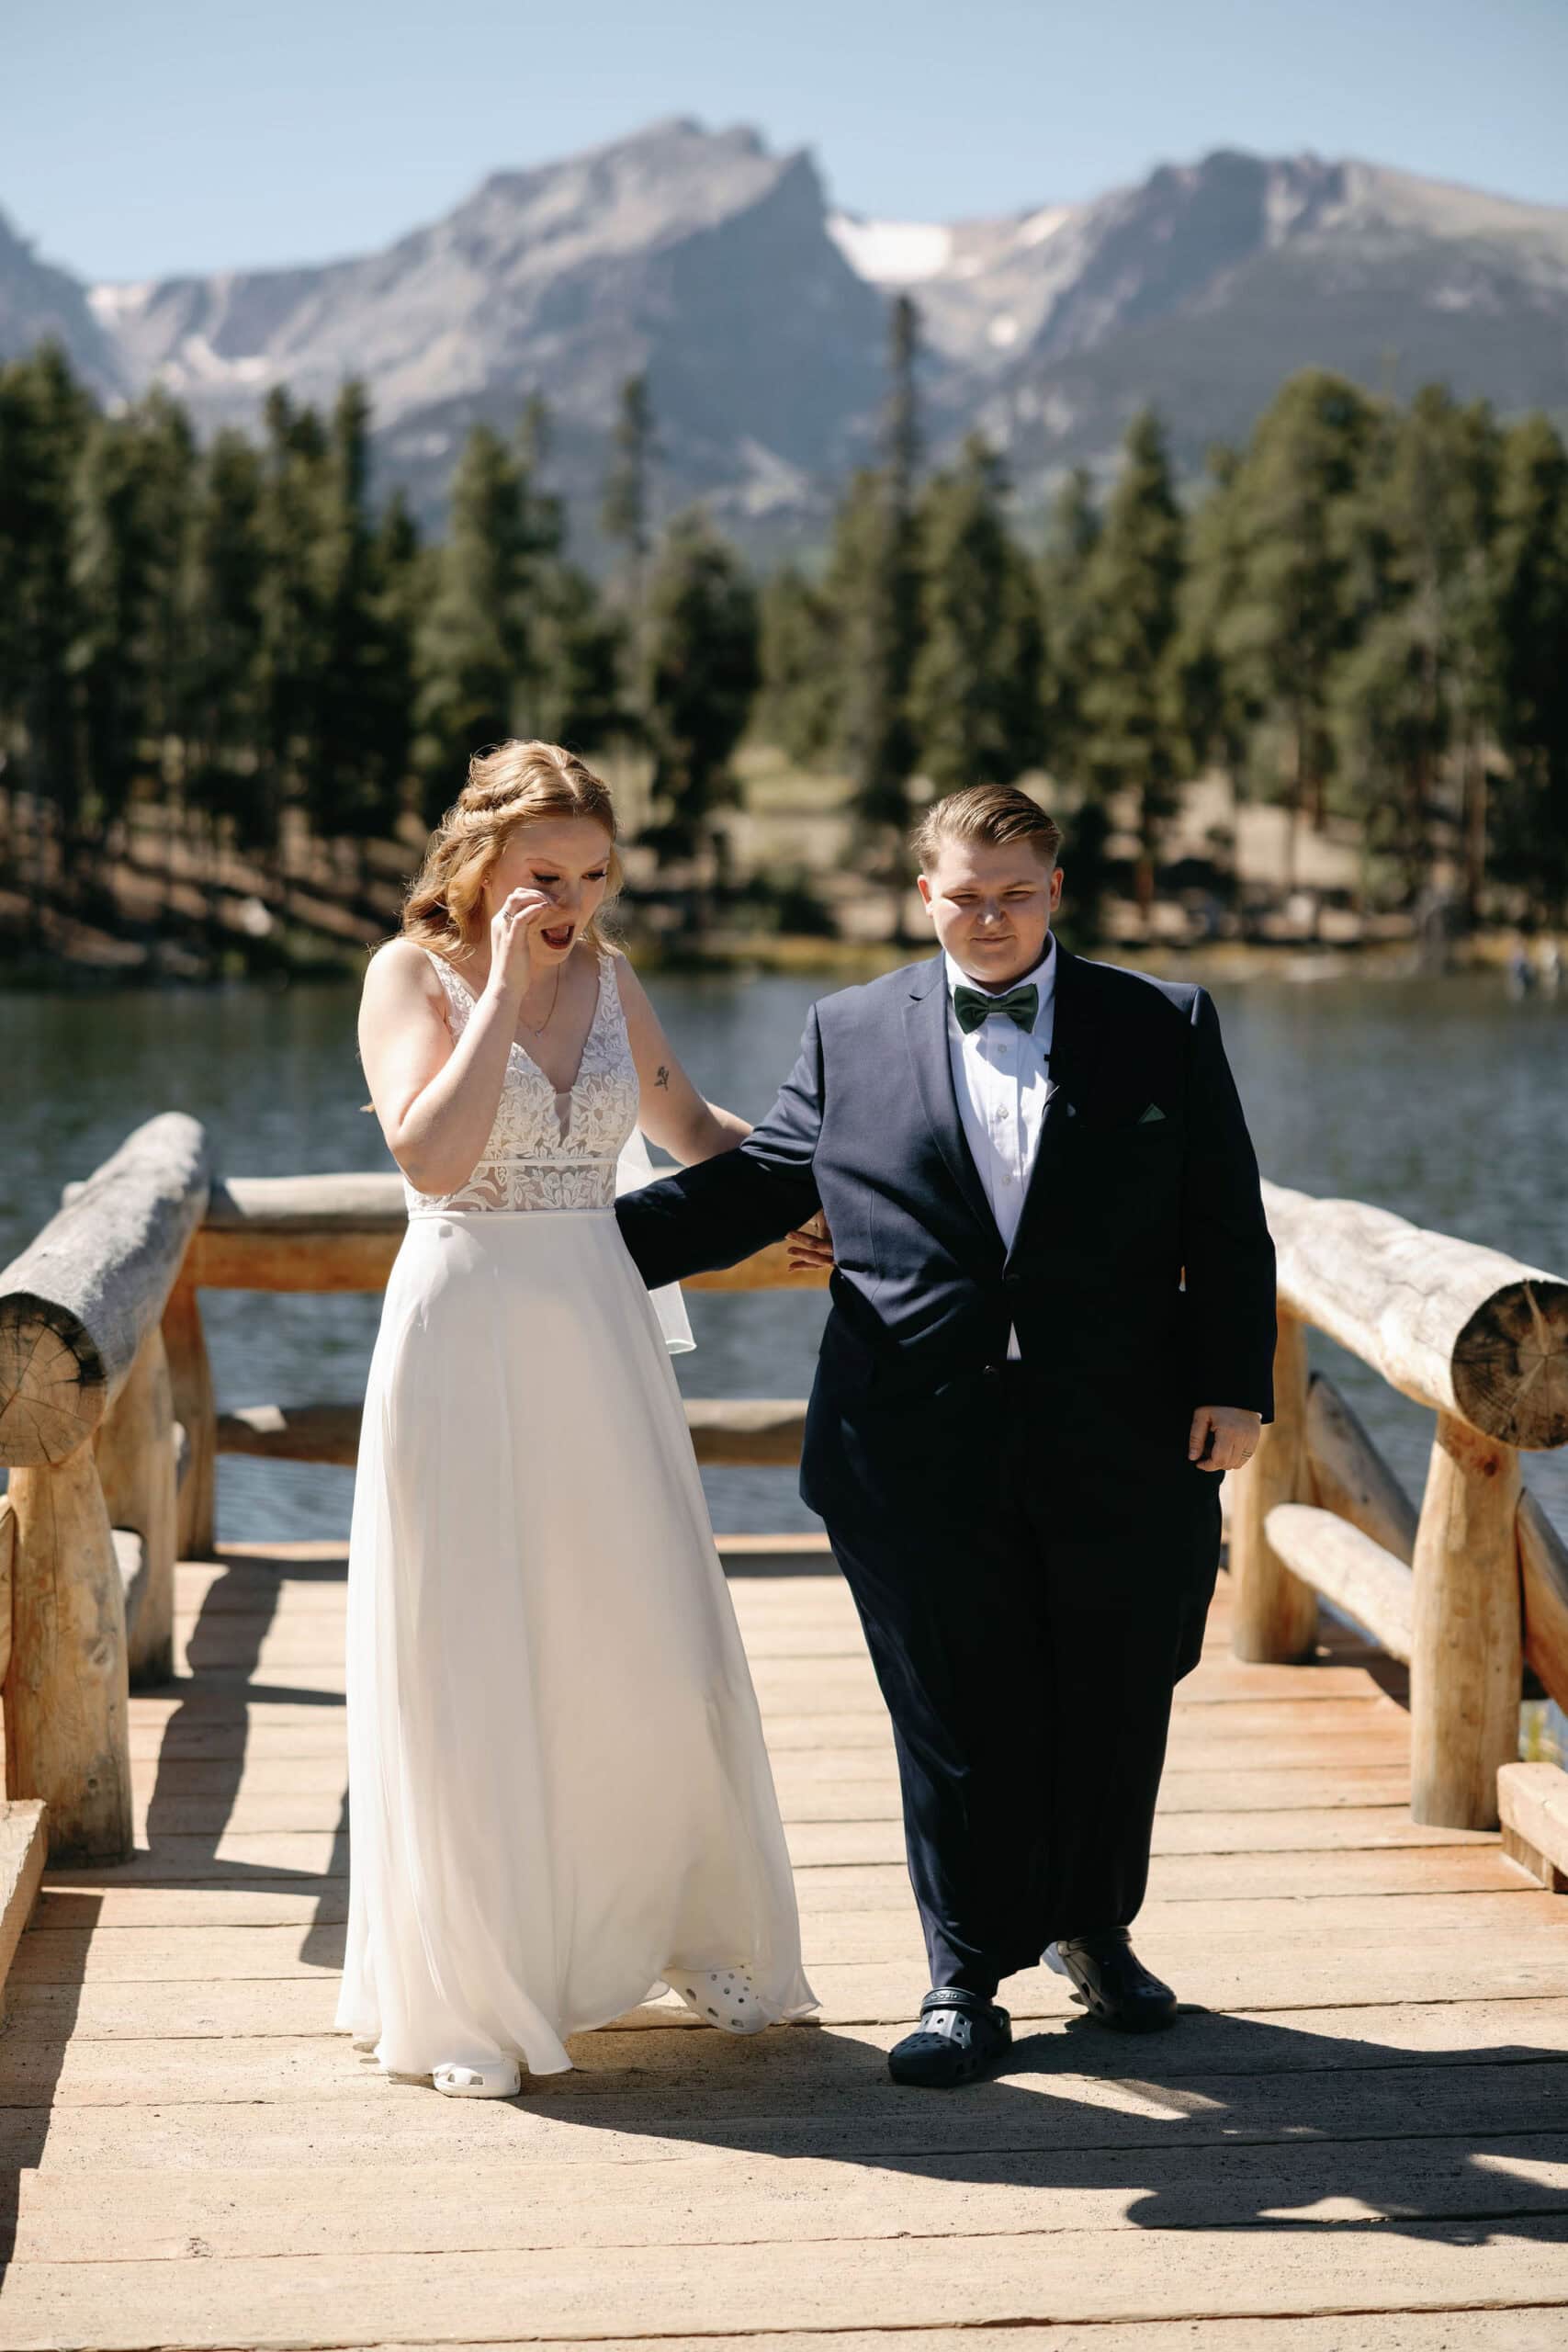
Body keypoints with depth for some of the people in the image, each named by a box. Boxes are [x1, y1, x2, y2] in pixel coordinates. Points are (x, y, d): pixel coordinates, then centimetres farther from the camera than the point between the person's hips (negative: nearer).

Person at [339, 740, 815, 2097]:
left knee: (655, 1651, 7)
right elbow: (431, 1155, -22)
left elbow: (686, 1125, 24)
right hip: (465, 1337, -4)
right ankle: (469, 1996, 14)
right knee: (470, 1666, 2)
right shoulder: (413, 974, -6)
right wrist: (504, 992, -19)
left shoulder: (609, 978, 8)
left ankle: (693, 1937, 27)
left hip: (600, 1337, 4)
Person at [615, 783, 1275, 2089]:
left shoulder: (1166, 1025, 5)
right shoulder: (852, 1034, 7)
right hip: (924, 1460, 0)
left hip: (1122, 1444, 1)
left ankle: (1094, 1929, 35)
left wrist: (1236, 1384, -4)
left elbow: (1226, 1223, 4)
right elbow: (751, 1185, 10)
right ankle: (965, 1982, 17)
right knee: (957, 1720, 4)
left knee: (1113, 1707, 12)